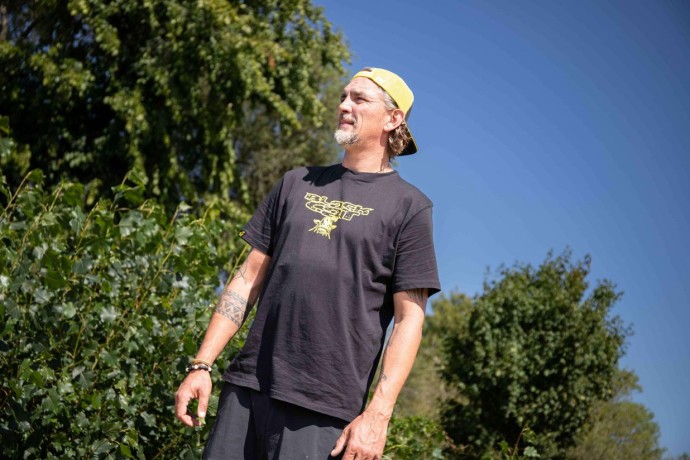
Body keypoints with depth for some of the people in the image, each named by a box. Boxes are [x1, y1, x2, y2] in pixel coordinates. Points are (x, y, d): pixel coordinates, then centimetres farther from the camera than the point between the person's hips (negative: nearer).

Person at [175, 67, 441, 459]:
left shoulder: (409, 206, 1)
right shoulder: (297, 184, 14)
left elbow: (409, 318, -4)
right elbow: (250, 278, 13)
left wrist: (378, 413, -13)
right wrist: (202, 365, 7)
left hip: (323, 408, -4)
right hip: (247, 386, 4)